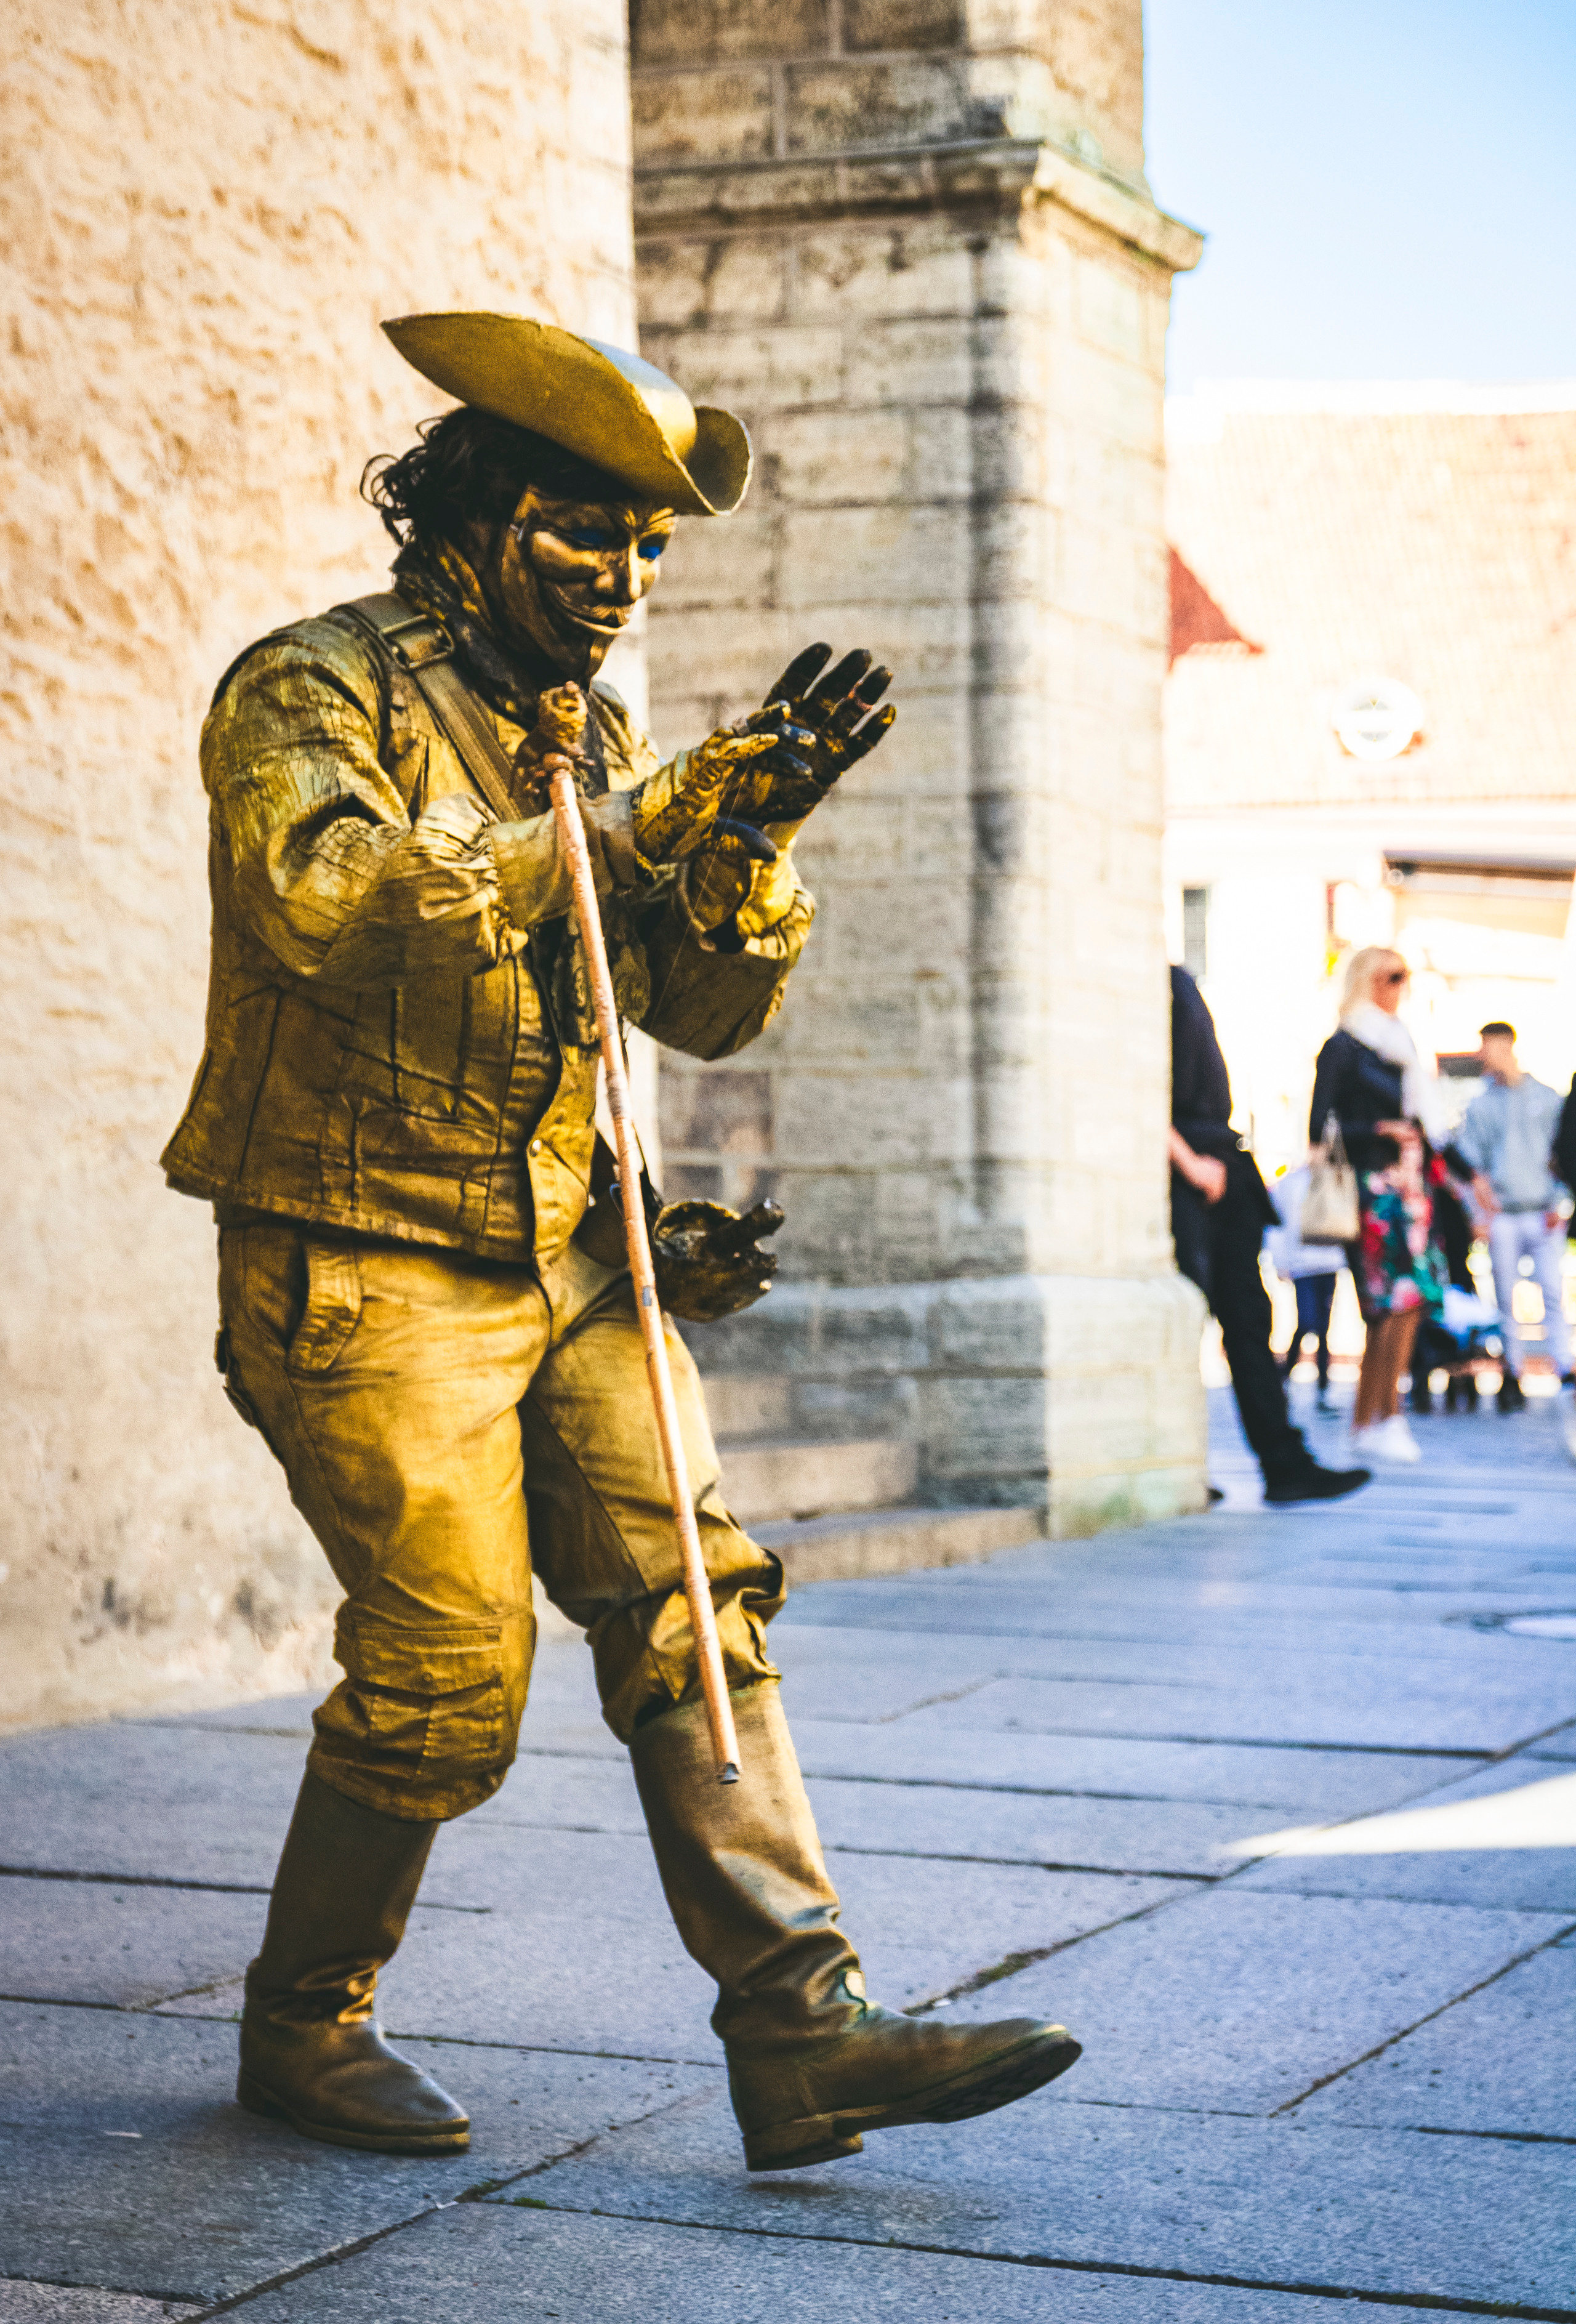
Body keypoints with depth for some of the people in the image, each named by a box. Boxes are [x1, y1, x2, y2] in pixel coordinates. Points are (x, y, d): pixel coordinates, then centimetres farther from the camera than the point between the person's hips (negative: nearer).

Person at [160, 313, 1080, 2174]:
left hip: (566, 1262, 7)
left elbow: (708, 1012, 12)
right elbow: (327, 899, -27)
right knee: (449, 1671, -8)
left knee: (692, 1608, -4)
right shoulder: (312, 692, -6)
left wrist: (750, 836, -8)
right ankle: (303, 2024, 15)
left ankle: (801, 2032, -5)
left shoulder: (593, 735, 15)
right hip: (365, 1271, -7)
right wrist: (615, 827, -26)